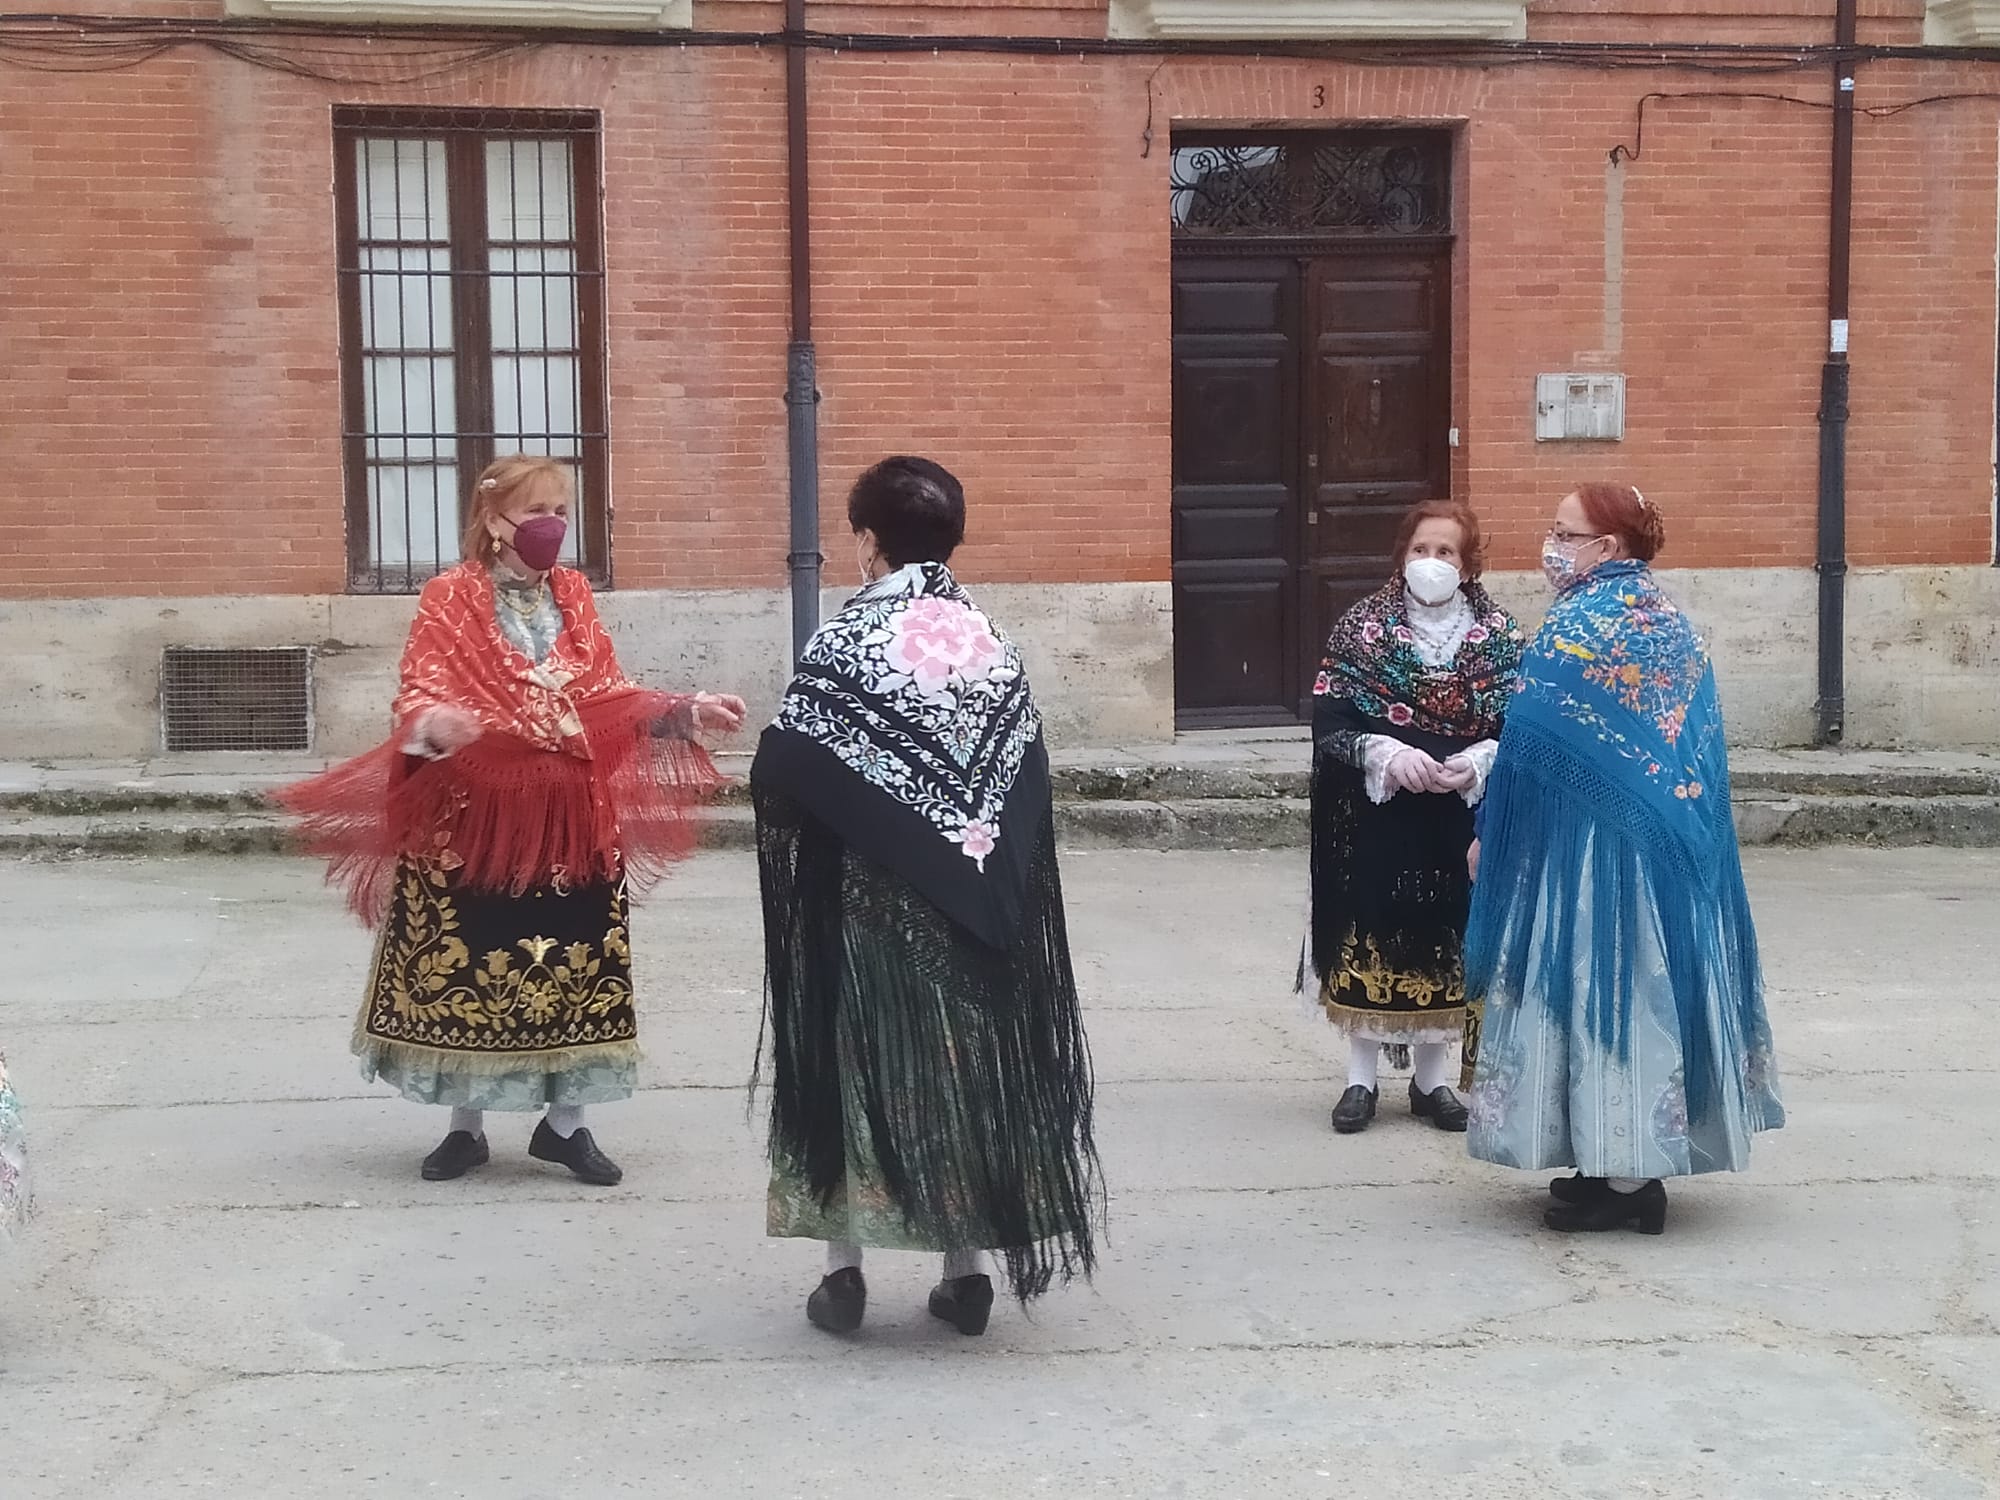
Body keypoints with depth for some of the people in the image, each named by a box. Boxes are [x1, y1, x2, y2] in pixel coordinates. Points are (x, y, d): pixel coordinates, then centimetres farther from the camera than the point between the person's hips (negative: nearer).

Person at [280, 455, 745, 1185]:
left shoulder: (574, 595, 10)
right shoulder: (450, 599, -4)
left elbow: (609, 698, 11)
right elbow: (419, 697, -11)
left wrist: (689, 711, -1)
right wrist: (434, 725, -34)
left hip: (571, 815, 4)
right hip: (471, 817, -4)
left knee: (576, 966, 5)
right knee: (466, 965, 3)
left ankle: (565, 1124, 19)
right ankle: (466, 1126, 18)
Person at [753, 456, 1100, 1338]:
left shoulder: (847, 644, -12)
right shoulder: (991, 644, 3)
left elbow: (781, 775, -15)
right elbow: (1029, 783, 1)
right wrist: (971, 854, 9)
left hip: (869, 901, -4)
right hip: (973, 902, 4)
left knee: (861, 1063, 7)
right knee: (969, 1058, 10)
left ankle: (846, 1266, 9)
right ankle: (967, 1270, 15)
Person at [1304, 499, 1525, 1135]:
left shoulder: (1498, 635, 2)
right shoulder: (1362, 627, -1)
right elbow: (1328, 723, -6)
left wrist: (1477, 761, -19)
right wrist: (1385, 754, -22)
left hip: (1460, 821, 1)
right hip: (1375, 819, -1)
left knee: (1446, 940, 7)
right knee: (1369, 939, 1)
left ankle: (1431, 1078, 21)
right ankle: (1361, 1077, 14)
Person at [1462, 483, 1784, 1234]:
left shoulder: (1578, 624, -14)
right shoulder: (1671, 621, 11)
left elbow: (1530, 747, -14)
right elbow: (1698, 748, 14)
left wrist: (1491, 838, -5)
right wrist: (1671, 826, 19)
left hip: (1590, 849, -8)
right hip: (1669, 845, 8)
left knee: (1598, 987, -2)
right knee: (1647, 985, 12)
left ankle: (1620, 1177, 2)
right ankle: (1643, 1161, 18)